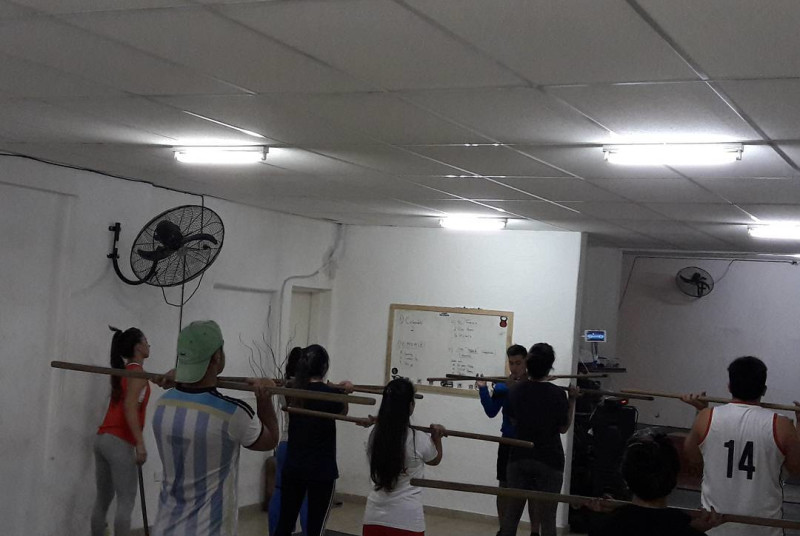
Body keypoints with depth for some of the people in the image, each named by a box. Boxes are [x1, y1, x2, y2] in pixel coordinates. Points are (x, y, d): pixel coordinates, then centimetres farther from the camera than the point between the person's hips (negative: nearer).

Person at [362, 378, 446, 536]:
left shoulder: (374, 436, -2)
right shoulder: (419, 440, -11)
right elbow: (435, 460, 10)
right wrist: (437, 437, 19)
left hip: (375, 516, 4)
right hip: (407, 519, -4)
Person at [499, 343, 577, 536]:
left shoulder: (515, 390, -4)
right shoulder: (557, 394, -14)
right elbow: (563, 428, -3)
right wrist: (572, 400, 3)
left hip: (519, 458, 3)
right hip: (549, 462, -3)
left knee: (511, 514, 13)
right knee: (547, 519, 4)